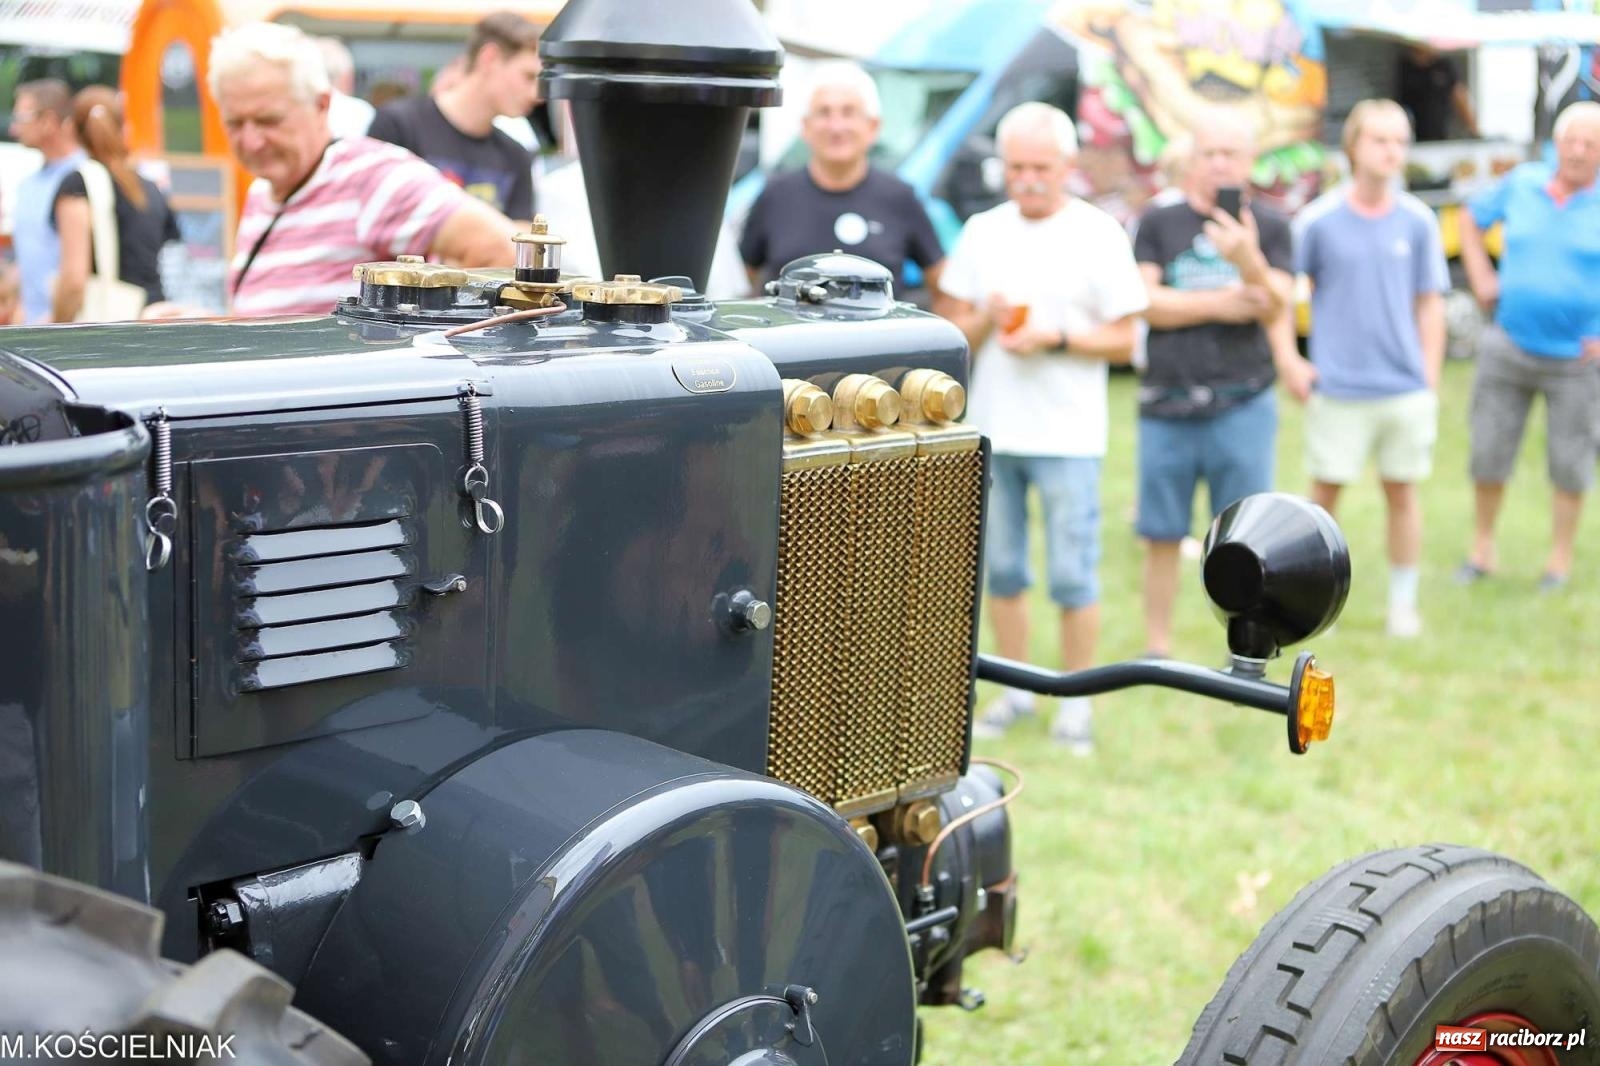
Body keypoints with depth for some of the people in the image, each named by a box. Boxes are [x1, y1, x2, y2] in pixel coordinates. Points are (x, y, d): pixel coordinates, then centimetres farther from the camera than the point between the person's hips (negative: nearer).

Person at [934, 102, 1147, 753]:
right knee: (1001, 571, 10)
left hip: (1067, 435, -4)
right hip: (992, 429, 4)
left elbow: (1123, 339, -3)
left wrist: (1055, 339, -17)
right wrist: (985, 321, -11)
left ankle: (1076, 701, 10)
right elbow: (950, 326, 10)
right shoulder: (982, 231, 9)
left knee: (1073, 576, -2)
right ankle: (1015, 689, 23)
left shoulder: (1099, 235, -2)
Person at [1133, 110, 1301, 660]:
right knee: (1162, 536, 8)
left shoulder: (1268, 228, 6)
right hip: (1166, 404, 1)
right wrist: (1221, 304, -8)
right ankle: (1157, 650, 19)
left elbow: (1275, 308, -7)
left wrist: (1248, 258, -26)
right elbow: (1144, 302, -4)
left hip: (1241, 404, 0)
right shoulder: (1159, 224, 7)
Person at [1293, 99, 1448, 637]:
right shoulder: (1318, 220, -5)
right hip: (1337, 387, -2)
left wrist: (1430, 381, 3)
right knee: (1325, 491, 5)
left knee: (1402, 491, 10)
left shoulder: (1418, 221, 1)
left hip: (1405, 387, 2)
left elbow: (1429, 305, 6)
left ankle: (1403, 602, 24)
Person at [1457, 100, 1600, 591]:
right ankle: (1482, 549, 24)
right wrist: (1481, 280, 7)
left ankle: (1560, 559, 22)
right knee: (1488, 455, 8)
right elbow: (1471, 220, 18)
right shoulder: (1520, 185, 1)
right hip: (1509, 348, 3)